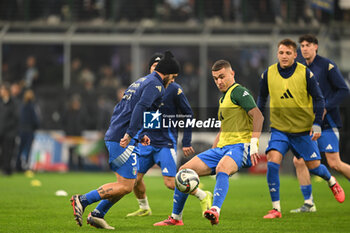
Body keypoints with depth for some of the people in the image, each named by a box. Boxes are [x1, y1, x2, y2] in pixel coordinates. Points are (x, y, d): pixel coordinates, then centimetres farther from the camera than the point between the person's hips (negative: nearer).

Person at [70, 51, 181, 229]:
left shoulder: (141, 82, 23)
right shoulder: (155, 85, -7)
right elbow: (140, 107, -23)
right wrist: (130, 134, -27)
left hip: (112, 137, 10)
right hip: (124, 141, -10)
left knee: (126, 184, 14)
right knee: (126, 186, -7)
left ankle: (97, 215, 13)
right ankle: (83, 200, -8)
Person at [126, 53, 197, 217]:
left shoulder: (174, 89, -6)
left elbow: (188, 114, -3)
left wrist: (186, 142, -7)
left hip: (166, 143, -5)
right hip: (147, 141, 5)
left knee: (170, 183, -13)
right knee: (134, 178, 2)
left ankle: (203, 196, 6)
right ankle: (144, 208, 25)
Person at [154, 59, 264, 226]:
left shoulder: (238, 91, -5)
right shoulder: (223, 98, 24)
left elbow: (257, 116, -17)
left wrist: (253, 144, -25)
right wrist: (211, 153, 26)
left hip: (240, 146, -9)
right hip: (221, 148, 9)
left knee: (222, 168, -41)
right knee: (185, 170, 2)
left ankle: (215, 211, -57)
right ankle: (176, 217, 13)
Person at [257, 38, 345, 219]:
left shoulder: (305, 73, -10)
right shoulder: (268, 74, -4)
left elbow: (318, 99, -2)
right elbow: (262, 98, 13)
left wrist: (317, 123, -9)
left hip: (303, 130, -1)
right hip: (279, 129, 1)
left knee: (313, 166, 6)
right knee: (272, 162, -19)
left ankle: (332, 182, 43)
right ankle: (276, 208, -12)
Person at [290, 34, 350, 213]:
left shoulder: (327, 66, -6)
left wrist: (325, 108, -18)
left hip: (327, 122, -6)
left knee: (334, 164, -10)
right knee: (298, 160, -5)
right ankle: (308, 203, 1)